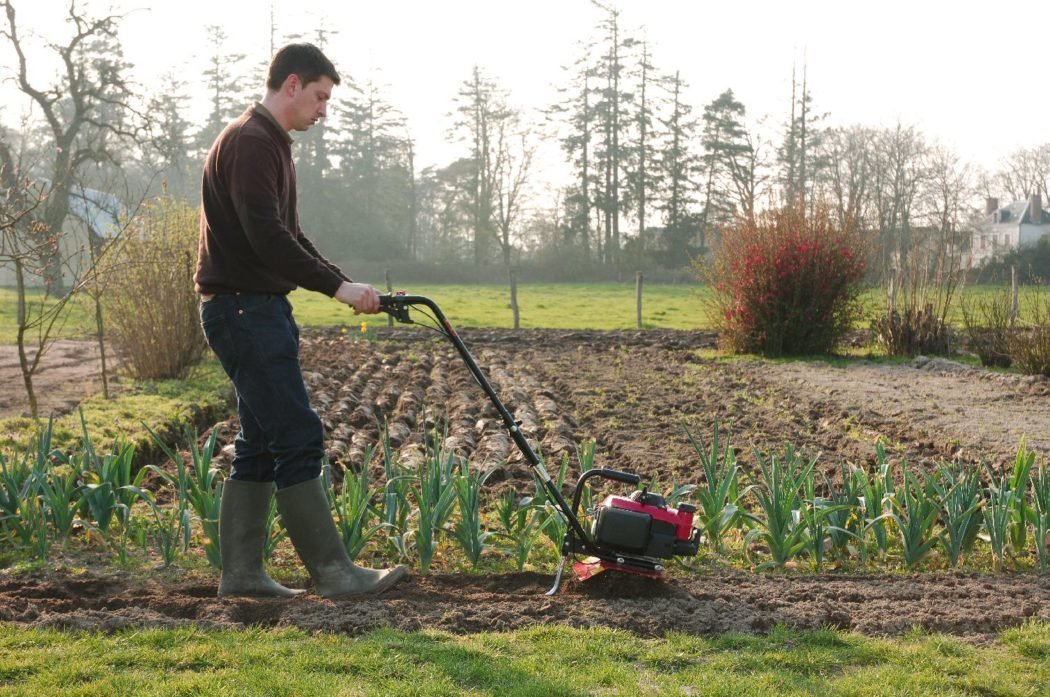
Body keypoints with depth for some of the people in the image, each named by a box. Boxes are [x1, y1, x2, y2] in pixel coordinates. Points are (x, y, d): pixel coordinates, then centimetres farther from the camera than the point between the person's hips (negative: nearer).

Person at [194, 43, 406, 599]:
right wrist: (337, 286, -21)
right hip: (243, 308, -11)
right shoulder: (249, 142, -15)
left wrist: (346, 286, 15)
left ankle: (240, 571, 15)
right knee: (298, 438, -9)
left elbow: (286, 236, 23)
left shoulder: (270, 144, 19)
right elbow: (266, 236, -24)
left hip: (259, 310, 11)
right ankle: (332, 571, -6)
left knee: (261, 444, 11)